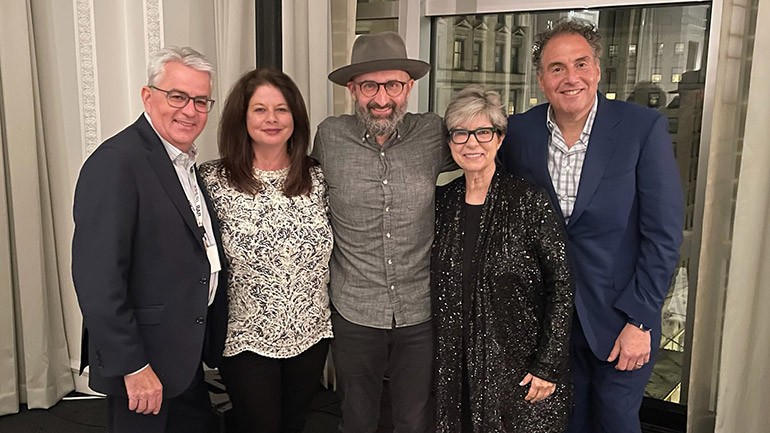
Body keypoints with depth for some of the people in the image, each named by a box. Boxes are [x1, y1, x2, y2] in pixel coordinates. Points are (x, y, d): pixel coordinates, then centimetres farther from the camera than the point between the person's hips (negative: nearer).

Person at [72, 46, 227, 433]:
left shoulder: (186, 162, 9)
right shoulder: (115, 163, -19)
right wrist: (132, 366, -22)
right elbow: (97, 278, -24)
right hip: (144, 361, -8)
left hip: (188, 354, 8)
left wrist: (209, 343, 10)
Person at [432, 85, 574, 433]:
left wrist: (548, 366, -13)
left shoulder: (530, 202, -12)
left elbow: (561, 286, -11)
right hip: (455, 365, 4)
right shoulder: (442, 201, 1)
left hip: (518, 366, -3)